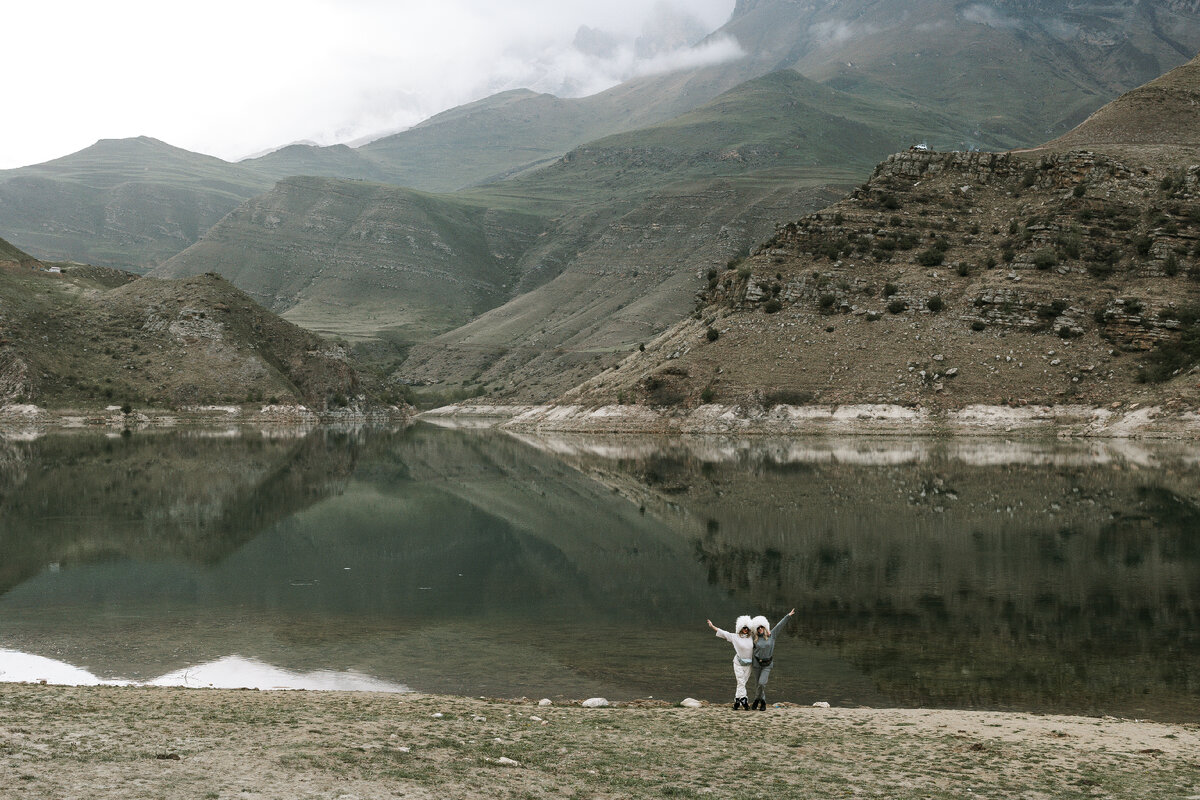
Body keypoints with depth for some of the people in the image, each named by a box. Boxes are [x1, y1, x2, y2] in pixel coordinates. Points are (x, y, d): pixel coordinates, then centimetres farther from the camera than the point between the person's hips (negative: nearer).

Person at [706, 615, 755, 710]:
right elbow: (722, 632, 2)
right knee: (741, 683, -7)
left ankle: (737, 702, 13)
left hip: (748, 664, 3)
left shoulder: (751, 637, 6)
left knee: (742, 683, 6)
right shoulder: (734, 637, -2)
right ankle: (744, 702, -7)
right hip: (738, 663, -3)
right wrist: (712, 626, 5)